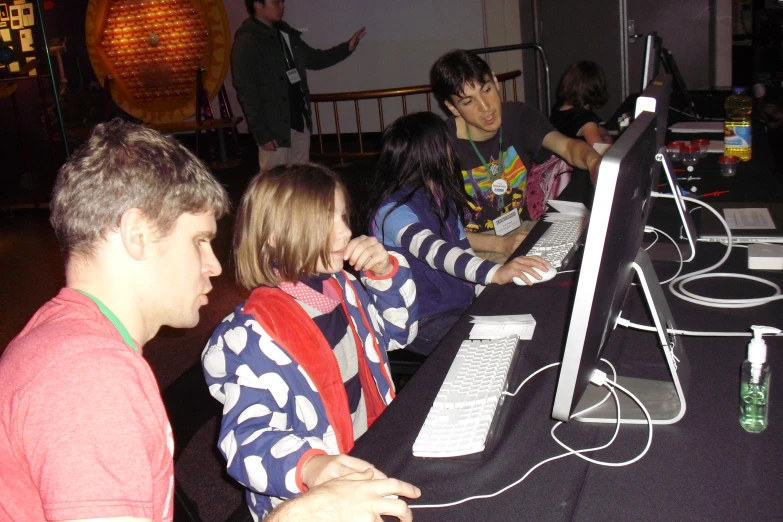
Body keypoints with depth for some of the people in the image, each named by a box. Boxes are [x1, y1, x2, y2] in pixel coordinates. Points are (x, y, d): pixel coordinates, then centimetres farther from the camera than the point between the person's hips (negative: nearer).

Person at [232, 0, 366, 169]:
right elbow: (246, 92, -15)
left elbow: (313, 59, 22)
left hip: (300, 120, 8)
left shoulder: (286, 33, 11)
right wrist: (261, 132, -18)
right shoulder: (246, 43, -12)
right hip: (274, 127, -7)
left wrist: (346, 48, 7)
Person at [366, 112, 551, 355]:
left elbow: (462, 248, 12)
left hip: (461, 304, 8)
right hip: (424, 320, -8)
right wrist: (495, 273, -50)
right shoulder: (394, 210, -19)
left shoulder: (441, 197, 9)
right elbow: (434, 251, -36)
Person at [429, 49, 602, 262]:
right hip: (477, 246, -5)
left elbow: (567, 146, -16)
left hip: (523, 231, 6)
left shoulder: (518, 116, -4)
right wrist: (499, 244, -31)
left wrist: (592, 160, -40)